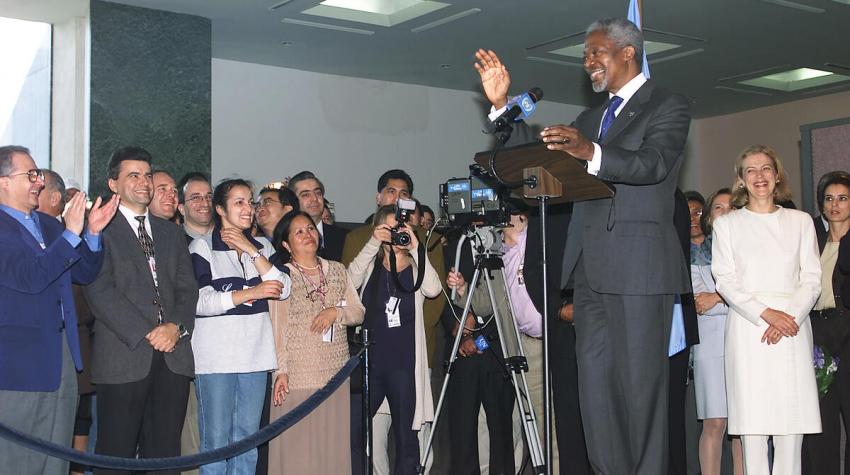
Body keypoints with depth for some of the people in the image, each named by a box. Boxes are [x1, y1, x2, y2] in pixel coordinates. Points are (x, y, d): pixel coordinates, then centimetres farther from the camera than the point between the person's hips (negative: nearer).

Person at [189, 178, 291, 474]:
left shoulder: (262, 246, 14)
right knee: (216, 441, -3)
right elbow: (200, 301, -11)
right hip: (215, 357, -4)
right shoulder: (202, 247, 0)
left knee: (247, 439, 8)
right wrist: (251, 292, -18)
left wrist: (251, 250, -6)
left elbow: (283, 290, 1)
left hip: (255, 355, 4)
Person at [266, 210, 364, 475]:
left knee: (333, 442, 6)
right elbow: (277, 326, -4)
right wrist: (281, 370, -11)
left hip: (335, 371, 4)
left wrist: (336, 312, -9)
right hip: (298, 374, -4)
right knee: (298, 445, -3)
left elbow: (359, 312, 12)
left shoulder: (337, 270, 13)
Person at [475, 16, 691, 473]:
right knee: (595, 380, 5)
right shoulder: (590, 118, 24)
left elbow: (652, 163, -17)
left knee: (641, 380, -5)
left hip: (639, 265, -7)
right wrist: (501, 104, 9)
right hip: (591, 266, 7)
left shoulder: (668, 107, 1)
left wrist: (590, 153, -34)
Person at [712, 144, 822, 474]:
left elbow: (811, 279, 8)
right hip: (747, 326, -1)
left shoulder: (800, 221, 14)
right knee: (751, 419, -6)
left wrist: (789, 317, -9)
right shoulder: (727, 224, 10)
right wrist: (765, 313, -11)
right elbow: (725, 280, 2)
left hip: (791, 328, 1)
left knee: (792, 417, -4)